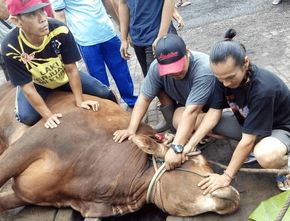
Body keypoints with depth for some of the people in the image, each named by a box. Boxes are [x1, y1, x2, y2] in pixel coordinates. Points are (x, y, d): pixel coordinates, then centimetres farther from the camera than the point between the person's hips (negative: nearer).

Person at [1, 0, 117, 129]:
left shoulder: (60, 31, -33)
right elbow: (28, 87, -25)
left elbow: (71, 70, -22)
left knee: (105, 93, -8)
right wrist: (48, 115, -26)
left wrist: (79, 101, -21)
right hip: (38, 84, -1)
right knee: (27, 117, -26)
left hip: (64, 77, 2)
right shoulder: (11, 48, -34)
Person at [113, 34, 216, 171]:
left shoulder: (204, 69, -39)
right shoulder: (157, 67, -25)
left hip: (207, 107, -5)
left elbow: (191, 112, -44)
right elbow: (144, 98, -18)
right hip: (181, 102, 5)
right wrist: (131, 129, -26)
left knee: (180, 120, -33)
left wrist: (176, 148, -50)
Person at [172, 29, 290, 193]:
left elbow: (247, 139, -33)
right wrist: (191, 144, -23)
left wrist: (227, 177, -29)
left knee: (266, 156, -43)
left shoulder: (264, 88, -37)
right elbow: (214, 113, -13)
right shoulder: (225, 77, -17)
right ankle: (255, 147, 4)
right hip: (246, 122, 8)